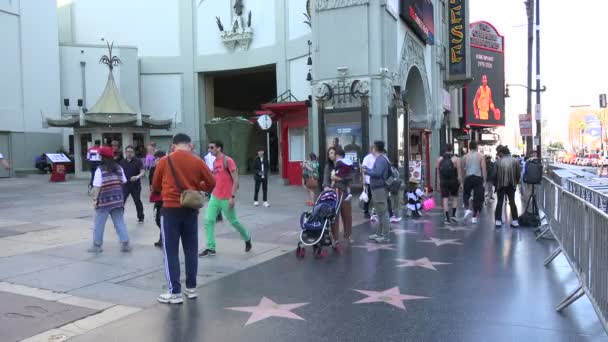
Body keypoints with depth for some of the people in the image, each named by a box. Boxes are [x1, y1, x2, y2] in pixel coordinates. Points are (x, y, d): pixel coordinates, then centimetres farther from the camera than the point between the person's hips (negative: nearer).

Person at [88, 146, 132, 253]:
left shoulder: (100, 170, -11)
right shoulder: (119, 168, 3)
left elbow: (97, 186, -14)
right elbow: (123, 181, 10)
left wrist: (95, 199, -9)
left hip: (104, 201, -4)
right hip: (118, 200, 4)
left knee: (99, 224, 9)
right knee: (120, 223, 9)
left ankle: (97, 245, 16)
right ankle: (125, 244, 5)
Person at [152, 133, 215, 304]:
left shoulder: (164, 161, -3)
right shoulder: (198, 161, -1)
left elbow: (155, 186, 8)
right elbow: (211, 183, 3)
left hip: (171, 209, -2)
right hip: (191, 210, 2)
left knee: (171, 251, 3)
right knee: (191, 250, 12)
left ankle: (175, 293, 3)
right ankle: (191, 288, 19)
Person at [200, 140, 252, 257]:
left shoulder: (228, 160, -12)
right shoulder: (215, 162, 11)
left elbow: (235, 180, -16)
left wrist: (233, 196, -21)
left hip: (226, 199, -7)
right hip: (214, 197, 7)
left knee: (234, 221, 6)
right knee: (208, 221, -4)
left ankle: (247, 239, 30)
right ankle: (210, 248, 0)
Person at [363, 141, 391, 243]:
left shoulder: (381, 159, -15)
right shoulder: (380, 159, 17)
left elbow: (377, 173, -25)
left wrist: (366, 172, -12)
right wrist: (367, 169, 20)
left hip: (380, 189, -11)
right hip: (377, 189, 11)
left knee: (383, 213, -7)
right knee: (380, 213, 17)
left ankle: (385, 236, -3)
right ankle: (379, 233, 27)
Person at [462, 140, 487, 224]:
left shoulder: (466, 156, 4)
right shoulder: (481, 156, 0)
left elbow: (462, 169, 9)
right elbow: (484, 169, -6)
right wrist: (484, 181, -4)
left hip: (468, 178, 1)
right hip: (478, 178, -1)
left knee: (466, 195, 20)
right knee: (477, 198, 6)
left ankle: (467, 209, -3)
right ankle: (474, 217, 8)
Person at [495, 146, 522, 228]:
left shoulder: (498, 162, -9)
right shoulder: (515, 161, -3)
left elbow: (495, 174, -9)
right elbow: (518, 174, -2)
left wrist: (495, 184, 6)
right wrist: (516, 182, 12)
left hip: (501, 185, -2)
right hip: (511, 185, 2)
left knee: (500, 202, 7)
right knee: (512, 202, 11)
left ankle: (498, 221, 4)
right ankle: (515, 221, 9)